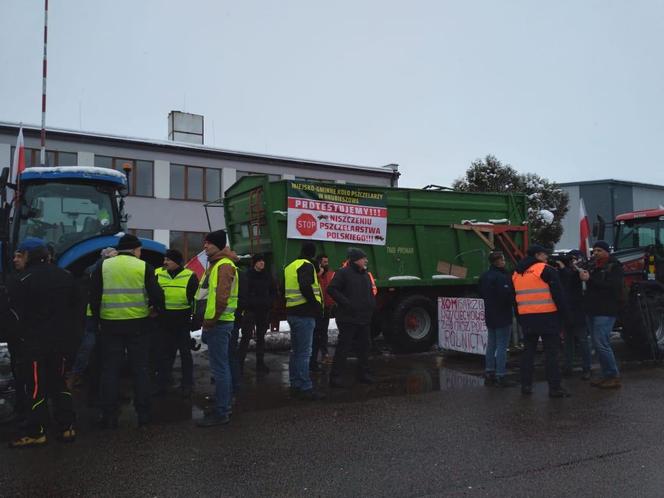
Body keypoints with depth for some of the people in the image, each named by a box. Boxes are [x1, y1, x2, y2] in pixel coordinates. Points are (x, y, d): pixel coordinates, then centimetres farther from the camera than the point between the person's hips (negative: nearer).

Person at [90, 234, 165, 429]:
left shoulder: (103, 266, 3)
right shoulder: (143, 267, -3)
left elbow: (94, 297, 3)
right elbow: (157, 294, -6)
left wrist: (99, 318, 16)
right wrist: (157, 308, 13)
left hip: (110, 324, 1)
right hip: (138, 325, -1)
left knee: (110, 370, 9)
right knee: (140, 369, 9)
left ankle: (109, 416, 12)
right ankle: (143, 414, 13)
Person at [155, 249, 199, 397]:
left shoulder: (190, 276, -6)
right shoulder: (158, 274, 2)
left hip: (183, 321, -3)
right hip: (164, 321, 3)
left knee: (185, 353, 7)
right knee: (164, 352, 12)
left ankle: (187, 385, 17)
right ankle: (163, 382, 25)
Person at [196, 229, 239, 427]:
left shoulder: (223, 265, -14)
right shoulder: (217, 263, 19)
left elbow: (221, 297, -23)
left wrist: (210, 321, -18)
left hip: (218, 323, -10)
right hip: (218, 322, 11)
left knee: (219, 368, -6)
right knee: (222, 366, 16)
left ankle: (221, 413, 1)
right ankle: (225, 405, 26)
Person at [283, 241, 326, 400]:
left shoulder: (290, 267, 16)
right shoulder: (307, 266, -11)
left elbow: (284, 290, 18)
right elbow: (306, 287, -26)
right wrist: (316, 304, -15)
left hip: (292, 313, 9)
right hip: (304, 314, -9)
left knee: (296, 351, 15)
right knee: (304, 352, -7)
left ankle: (295, 385, 21)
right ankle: (305, 388, -5)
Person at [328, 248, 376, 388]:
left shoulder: (365, 275, 18)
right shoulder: (343, 273, -8)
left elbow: (370, 292, 29)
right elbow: (332, 289, -14)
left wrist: (372, 305, 12)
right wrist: (345, 302, -18)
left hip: (365, 318, 8)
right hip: (348, 318, -8)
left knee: (364, 347, 13)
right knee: (343, 348, -6)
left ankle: (363, 374, 24)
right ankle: (336, 376, 0)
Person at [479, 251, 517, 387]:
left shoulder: (484, 276, 9)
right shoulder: (502, 277, -20)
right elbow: (507, 295, -24)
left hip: (490, 316, 9)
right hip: (503, 316, -9)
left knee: (491, 345, 15)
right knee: (502, 346, -4)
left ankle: (489, 374, 20)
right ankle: (500, 376, -1)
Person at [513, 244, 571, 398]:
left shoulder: (517, 274, 13)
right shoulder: (546, 270, -7)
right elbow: (558, 295, -9)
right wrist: (564, 315, -2)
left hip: (526, 318, 6)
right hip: (547, 317, -6)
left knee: (528, 351, 12)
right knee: (551, 352, -2)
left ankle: (526, 385, 13)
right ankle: (554, 387, -2)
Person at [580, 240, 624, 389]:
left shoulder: (614, 266, -5)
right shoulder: (593, 265, 16)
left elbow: (611, 285, -19)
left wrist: (590, 279, -22)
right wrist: (579, 272, 0)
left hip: (605, 311, -7)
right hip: (593, 310, 7)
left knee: (601, 343, -12)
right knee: (598, 344, 10)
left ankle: (614, 377, -2)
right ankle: (607, 375, 18)